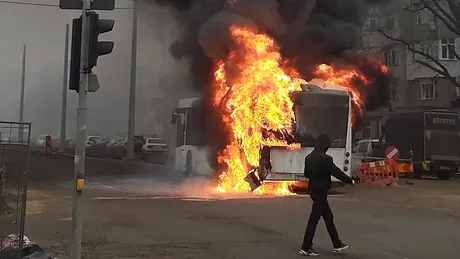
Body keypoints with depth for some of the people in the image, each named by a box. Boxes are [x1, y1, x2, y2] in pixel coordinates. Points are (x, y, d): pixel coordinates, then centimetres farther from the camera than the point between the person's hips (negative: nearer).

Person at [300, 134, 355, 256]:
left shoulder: (309, 157, 5)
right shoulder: (325, 159, -19)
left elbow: (306, 173, 15)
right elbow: (337, 172, -14)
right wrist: (350, 181, -1)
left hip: (313, 190, 9)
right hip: (320, 191, -9)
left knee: (328, 217, 17)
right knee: (314, 219, -2)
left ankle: (337, 244, 25)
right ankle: (306, 248, 4)